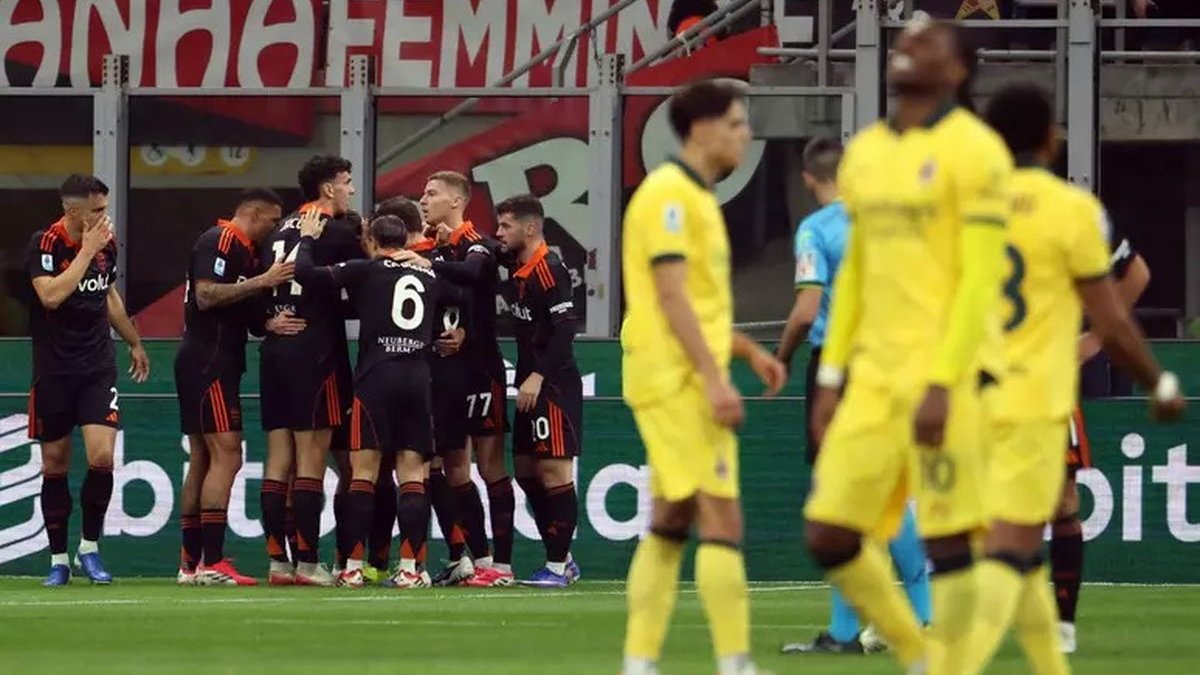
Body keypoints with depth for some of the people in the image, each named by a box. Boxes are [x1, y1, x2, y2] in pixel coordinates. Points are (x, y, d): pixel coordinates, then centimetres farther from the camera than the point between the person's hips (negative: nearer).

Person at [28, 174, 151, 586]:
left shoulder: (106, 244, 5)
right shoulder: (44, 245, -11)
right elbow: (50, 295, -28)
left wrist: (134, 343, 32)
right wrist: (87, 251, -24)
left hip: (98, 367, 3)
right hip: (53, 370, -3)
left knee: (102, 456, -12)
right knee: (55, 464, 4)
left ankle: (90, 548, 3)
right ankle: (58, 560, 13)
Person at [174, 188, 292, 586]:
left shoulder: (245, 251, 20)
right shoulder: (220, 241, -9)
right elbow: (206, 295, -21)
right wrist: (262, 282, -20)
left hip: (218, 365, 11)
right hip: (208, 361, -11)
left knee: (202, 461, 10)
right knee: (226, 456, -14)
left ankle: (190, 563, 12)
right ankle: (211, 563, -18)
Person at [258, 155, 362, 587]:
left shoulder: (280, 232, 14)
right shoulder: (338, 233, -6)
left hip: (274, 352, 7)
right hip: (315, 352, -7)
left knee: (278, 458, 5)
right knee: (311, 457, -5)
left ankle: (277, 560, 4)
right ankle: (308, 563, -7)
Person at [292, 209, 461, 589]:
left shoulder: (366, 270, 4)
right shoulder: (430, 277, 15)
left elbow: (306, 273, -1)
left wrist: (308, 239, 13)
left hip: (376, 376, -3)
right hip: (418, 379, 3)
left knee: (364, 469, -2)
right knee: (412, 473, 3)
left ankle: (353, 567, -5)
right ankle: (410, 568, -4)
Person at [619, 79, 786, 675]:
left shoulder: (695, 197, 18)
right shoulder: (669, 194, -12)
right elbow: (671, 297, -19)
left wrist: (748, 351, 16)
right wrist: (715, 379, -22)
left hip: (685, 381, 10)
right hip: (677, 380, -10)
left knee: (671, 522, 9)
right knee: (721, 516, -12)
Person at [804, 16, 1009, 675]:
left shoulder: (972, 151, -8)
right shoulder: (866, 152, 14)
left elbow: (982, 280, -13)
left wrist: (942, 386, -19)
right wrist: (830, 379, 16)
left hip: (948, 374, -7)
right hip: (876, 375, 7)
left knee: (947, 540, -6)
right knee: (829, 536, 2)